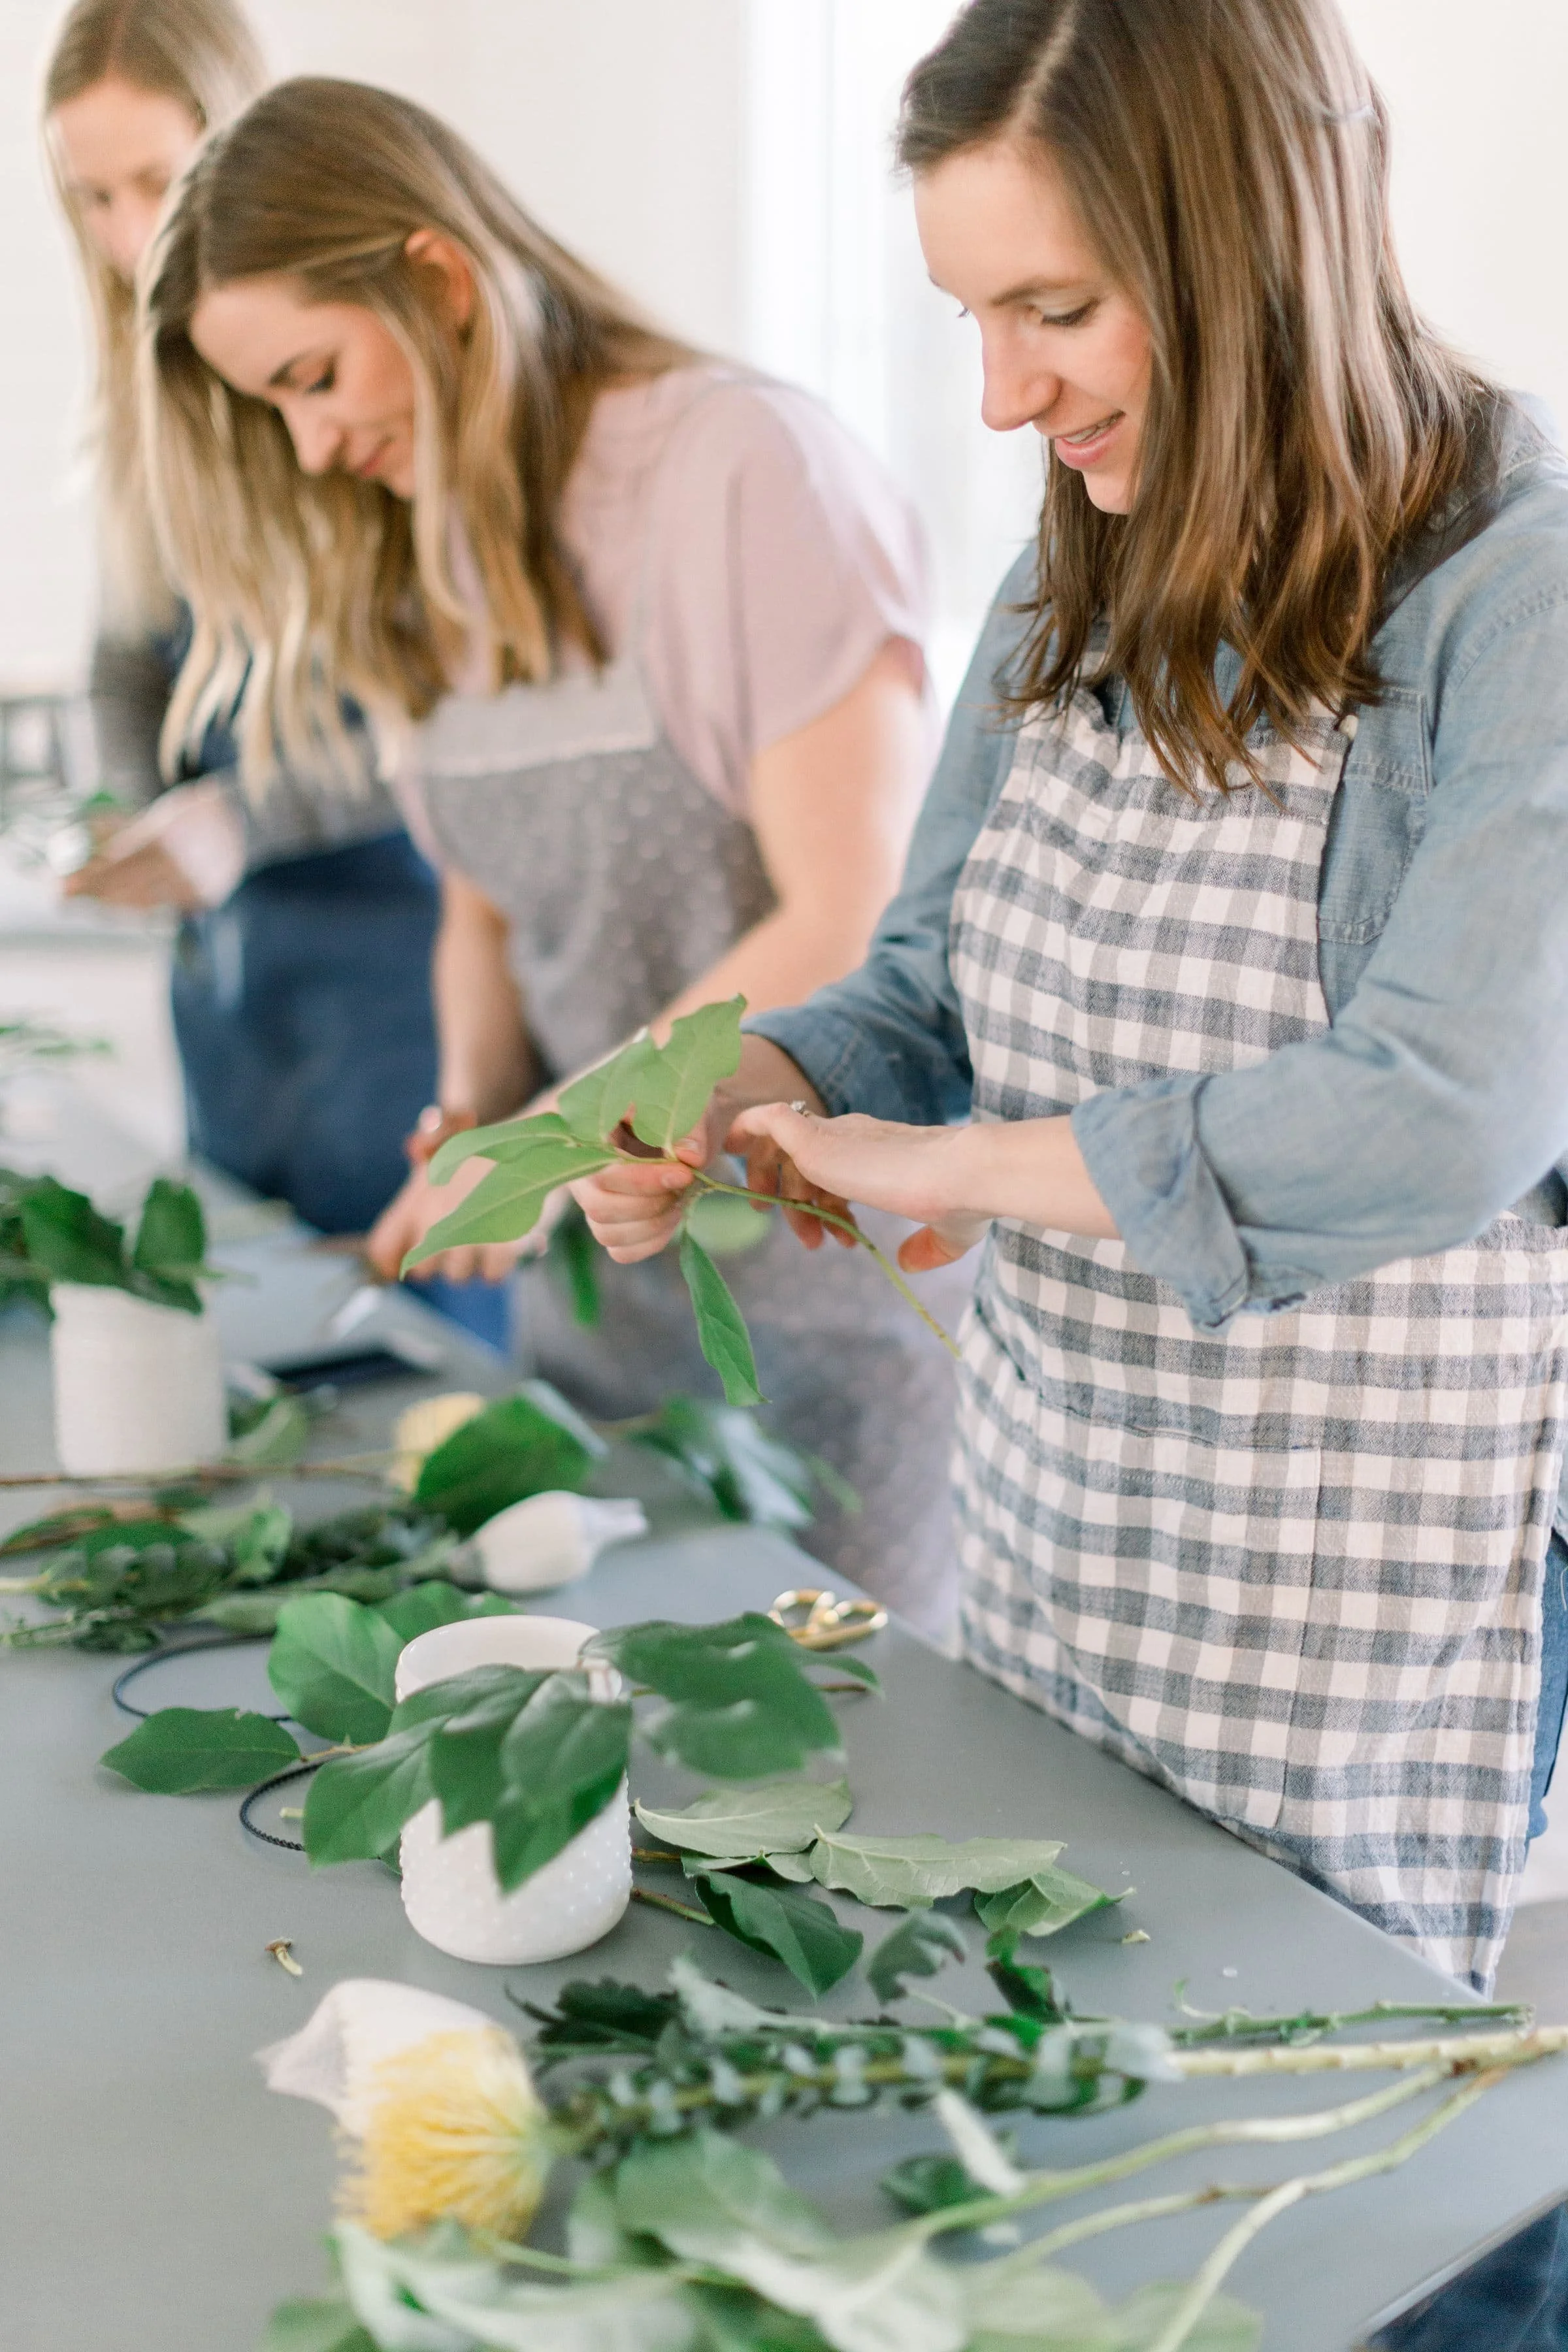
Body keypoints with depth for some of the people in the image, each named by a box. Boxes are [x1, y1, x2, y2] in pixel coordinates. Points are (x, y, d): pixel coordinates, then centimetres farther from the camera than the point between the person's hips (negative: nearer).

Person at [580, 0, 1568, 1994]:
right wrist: (746, 1093, -11)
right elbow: (930, 987, 11)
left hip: (1368, 1612, -6)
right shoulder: (1078, 592, 5)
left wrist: (958, 1165, -19)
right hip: (1045, 1541, 6)